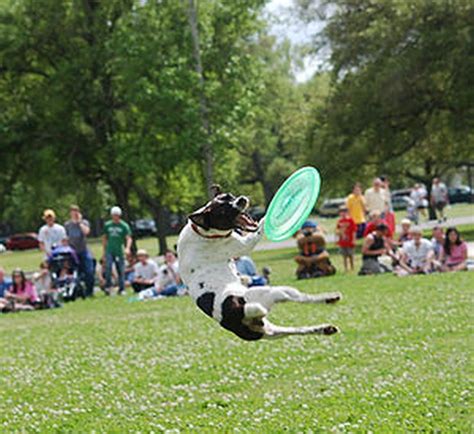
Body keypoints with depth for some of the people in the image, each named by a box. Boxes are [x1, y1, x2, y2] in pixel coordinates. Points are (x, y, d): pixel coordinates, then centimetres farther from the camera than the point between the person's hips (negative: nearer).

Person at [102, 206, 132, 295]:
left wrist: (127, 248, -23)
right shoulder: (107, 225, 9)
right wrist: (104, 250, 14)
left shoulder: (124, 226, 0)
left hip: (119, 252, -1)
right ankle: (108, 286, -9)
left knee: (121, 270, 1)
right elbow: (104, 238, 18)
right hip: (109, 251, 1)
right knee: (108, 267, -17)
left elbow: (128, 238, -6)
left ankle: (122, 289, 10)